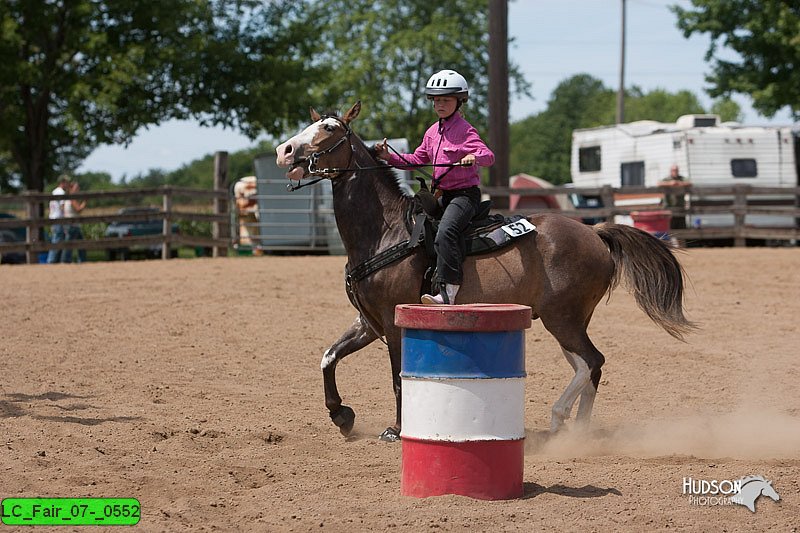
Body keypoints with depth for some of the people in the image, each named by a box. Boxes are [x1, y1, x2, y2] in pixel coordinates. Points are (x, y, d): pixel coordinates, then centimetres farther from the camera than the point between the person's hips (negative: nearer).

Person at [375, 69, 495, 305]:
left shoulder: (465, 131, -10)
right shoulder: (433, 132, 15)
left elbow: (488, 156, -20)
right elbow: (417, 160, 21)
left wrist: (474, 157, -42)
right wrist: (391, 157, 8)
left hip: (465, 193, -10)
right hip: (443, 195, 10)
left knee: (445, 233, -30)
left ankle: (448, 293, -39)